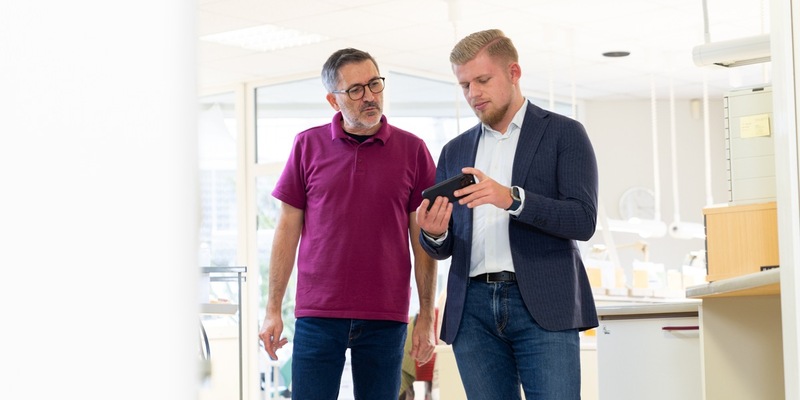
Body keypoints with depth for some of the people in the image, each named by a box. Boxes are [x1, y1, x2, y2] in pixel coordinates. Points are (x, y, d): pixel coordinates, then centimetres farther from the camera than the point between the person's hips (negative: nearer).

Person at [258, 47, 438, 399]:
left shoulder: (412, 150, 3)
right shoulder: (308, 145, 4)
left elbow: (423, 239, 4)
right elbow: (288, 229, 6)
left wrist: (427, 317, 1)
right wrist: (273, 309, 2)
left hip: (386, 318, 0)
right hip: (317, 314, 0)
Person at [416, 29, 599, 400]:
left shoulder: (564, 133, 5)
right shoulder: (455, 151, 17)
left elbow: (583, 220, -7)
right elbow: (444, 248, 17)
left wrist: (512, 198, -22)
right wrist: (434, 233, -8)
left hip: (543, 305, -4)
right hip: (473, 310, 4)